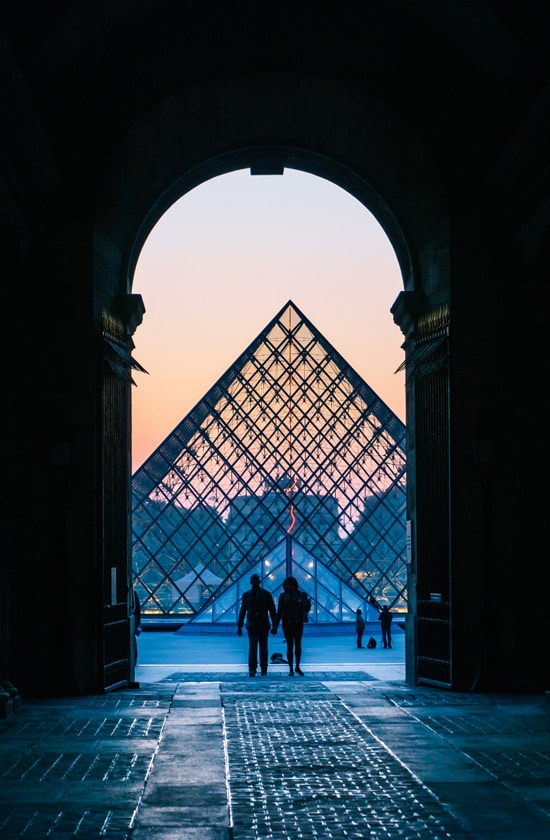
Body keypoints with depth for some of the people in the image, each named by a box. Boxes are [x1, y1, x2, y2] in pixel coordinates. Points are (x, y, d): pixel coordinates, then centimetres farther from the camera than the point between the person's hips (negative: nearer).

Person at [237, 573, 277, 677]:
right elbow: (242, 611, 12)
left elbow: (272, 610, 4)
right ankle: (252, 669, -19)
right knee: (252, 647, -13)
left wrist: (274, 625, -4)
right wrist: (239, 626, 9)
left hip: (263, 625, 0)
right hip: (252, 625, 0)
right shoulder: (246, 595, 9)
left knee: (263, 648, 6)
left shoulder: (266, 594, 5)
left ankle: (264, 670, 16)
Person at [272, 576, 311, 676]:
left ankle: (297, 667, 22)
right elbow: (279, 612, -1)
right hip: (287, 623, -1)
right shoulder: (283, 596, -1)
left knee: (298, 645, 6)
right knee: (290, 646, 0)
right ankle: (291, 669, 5)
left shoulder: (301, 595, 1)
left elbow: (306, 609, 3)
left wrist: (308, 602, -18)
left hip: (298, 623, 1)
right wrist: (276, 625, -6)